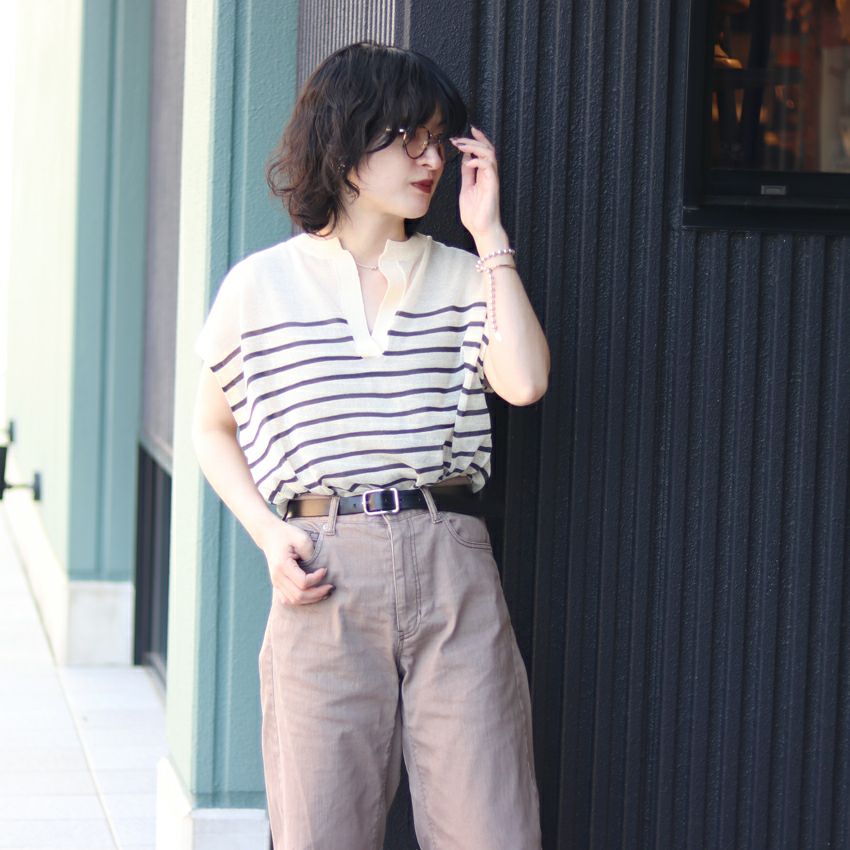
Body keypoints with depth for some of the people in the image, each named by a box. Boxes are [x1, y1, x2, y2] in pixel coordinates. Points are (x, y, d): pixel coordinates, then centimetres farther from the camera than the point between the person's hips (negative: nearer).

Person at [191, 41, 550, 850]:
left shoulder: (460, 278, 12)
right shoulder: (260, 285, 7)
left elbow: (524, 382, -6)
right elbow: (212, 427, 17)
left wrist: (489, 233, -1)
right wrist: (269, 536, 1)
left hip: (452, 570, 2)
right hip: (327, 577, -1)